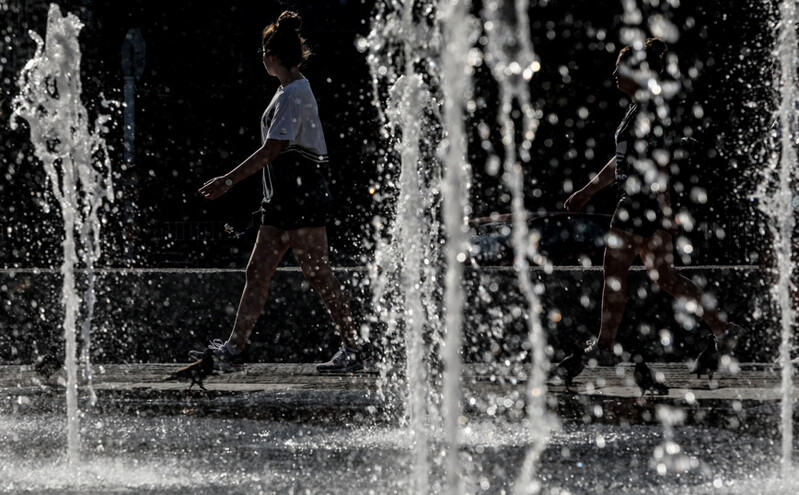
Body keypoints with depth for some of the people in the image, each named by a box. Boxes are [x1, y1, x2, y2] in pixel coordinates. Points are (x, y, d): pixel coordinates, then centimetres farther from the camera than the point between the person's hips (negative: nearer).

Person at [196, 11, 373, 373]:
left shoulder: (294, 94, -14)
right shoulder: (290, 91, 16)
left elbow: (272, 150, -20)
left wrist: (229, 181, -19)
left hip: (302, 195, -10)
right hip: (283, 198, 10)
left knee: (318, 275, -6)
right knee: (257, 272, 5)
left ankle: (355, 348, 1)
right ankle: (233, 348, 3)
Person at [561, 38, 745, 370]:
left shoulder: (648, 110, -13)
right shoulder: (640, 109, 18)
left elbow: (658, 164, -19)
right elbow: (622, 161, 26)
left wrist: (665, 211, -24)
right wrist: (586, 192, 30)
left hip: (644, 202, -10)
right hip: (636, 202, 10)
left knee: (613, 272, -1)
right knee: (663, 275, 10)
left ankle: (605, 346, 5)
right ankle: (722, 328, 7)